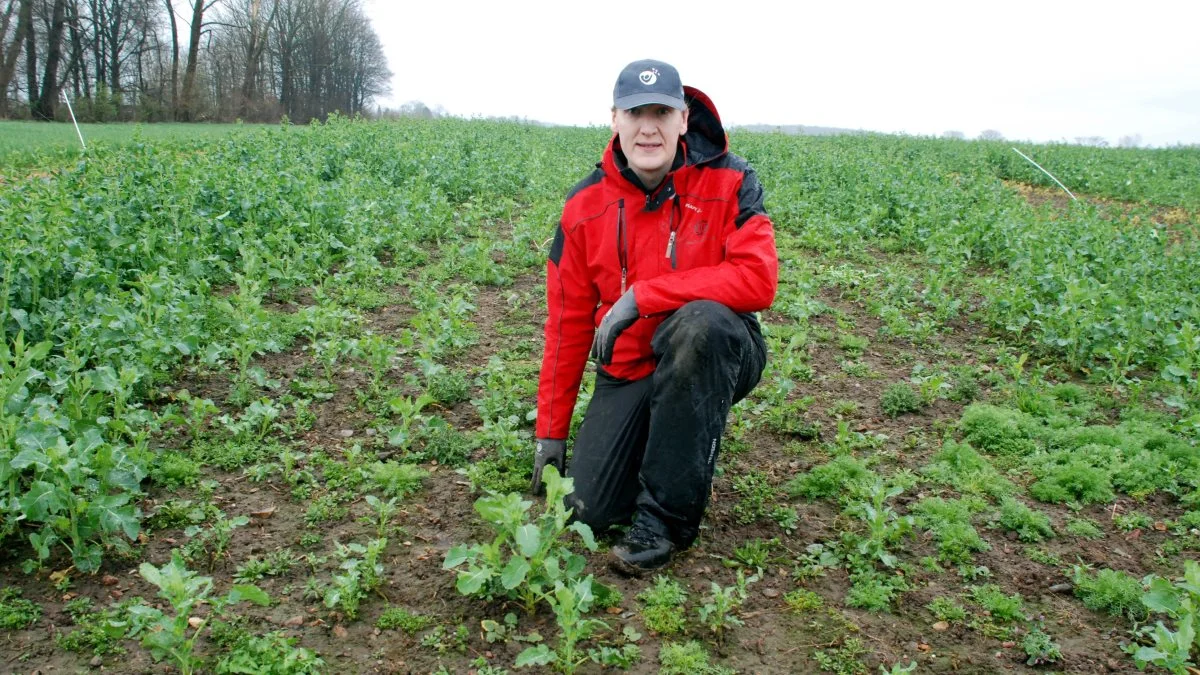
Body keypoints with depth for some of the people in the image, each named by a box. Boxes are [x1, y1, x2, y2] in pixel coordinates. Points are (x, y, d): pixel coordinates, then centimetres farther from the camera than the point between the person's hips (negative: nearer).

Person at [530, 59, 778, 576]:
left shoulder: (729, 182, -12)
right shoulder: (585, 204, -3)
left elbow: (758, 280, -25)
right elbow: (567, 322, 1)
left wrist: (642, 295, -26)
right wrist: (551, 431, 4)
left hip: (714, 357, -2)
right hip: (628, 373, 3)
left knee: (699, 321, -39)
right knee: (588, 511, -11)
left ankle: (666, 514, -24)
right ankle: (657, 440, 24)